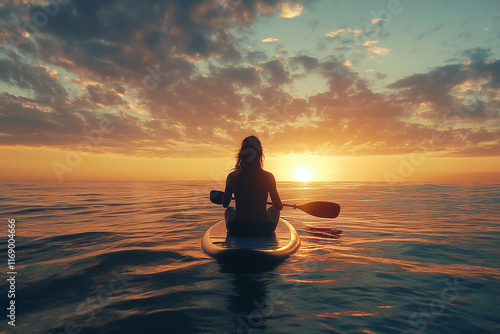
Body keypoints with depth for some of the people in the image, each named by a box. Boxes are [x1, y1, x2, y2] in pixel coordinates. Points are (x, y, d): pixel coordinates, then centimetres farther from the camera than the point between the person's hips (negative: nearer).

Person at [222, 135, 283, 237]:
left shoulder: (232, 177, -7)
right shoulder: (268, 177, -9)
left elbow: (225, 204, 5)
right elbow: (279, 207, -2)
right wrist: (280, 205, 23)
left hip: (237, 230, 1)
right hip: (263, 231, 0)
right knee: (273, 209, 31)